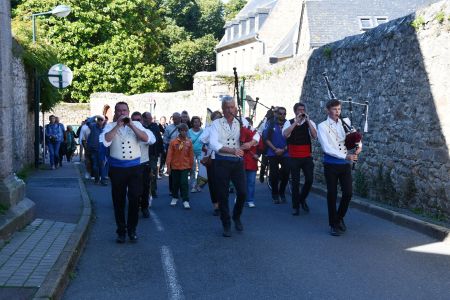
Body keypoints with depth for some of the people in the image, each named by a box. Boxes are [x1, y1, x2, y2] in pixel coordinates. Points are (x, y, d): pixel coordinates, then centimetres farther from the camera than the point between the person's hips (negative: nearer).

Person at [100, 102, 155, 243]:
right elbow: (105, 141, -16)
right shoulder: (110, 126, 2)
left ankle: (132, 230, 16)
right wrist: (118, 125, -18)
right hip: (117, 168, 0)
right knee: (119, 201, 7)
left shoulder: (136, 125, 6)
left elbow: (147, 139, -9)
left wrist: (131, 125, -14)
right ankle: (121, 231, 19)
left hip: (134, 167, 1)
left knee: (134, 199, 2)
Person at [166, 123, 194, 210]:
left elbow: (191, 155, 4)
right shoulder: (173, 142, -7)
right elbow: (169, 154, -5)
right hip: (175, 166, 1)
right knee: (175, 183, 13)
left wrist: (191, 165, 9)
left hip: (185, 166, 0)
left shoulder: (189, 142, -4)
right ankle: (175, 197, 30)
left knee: (184, 183, -3)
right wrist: (168, 166, -7)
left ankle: (185, 200, 0)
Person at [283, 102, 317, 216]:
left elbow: (314, 136, -13)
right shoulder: (289, 123, 0)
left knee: (309, 180, -2)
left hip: (307, 157, 2)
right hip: (294, 157, -1)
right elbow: (285, 134, -20)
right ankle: (295, 206, 14)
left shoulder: (310, 123, 4)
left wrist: (307, 121, -18)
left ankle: (302, 199, 25)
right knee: (295, 182, 1)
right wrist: (296, 121, -22)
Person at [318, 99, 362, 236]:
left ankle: (340, 217, 27)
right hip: (331, 164, -3)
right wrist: (345, 156, -23)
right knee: (332, 194, 4)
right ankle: (333, 224, 17)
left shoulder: (346, 122, 5)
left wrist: (359, 145, -8)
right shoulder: (323, 126, -8)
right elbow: (327, 148, -17)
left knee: (348, 193, 1)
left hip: (345, 164, 4)